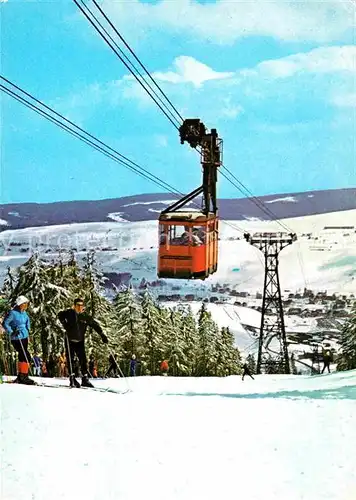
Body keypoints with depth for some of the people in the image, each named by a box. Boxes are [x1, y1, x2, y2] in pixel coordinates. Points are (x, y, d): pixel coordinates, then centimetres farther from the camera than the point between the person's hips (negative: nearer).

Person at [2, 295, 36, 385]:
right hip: (17, 339, -8)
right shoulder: (13, 313, -14)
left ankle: (20, 377, 21)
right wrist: (11, 332, -20)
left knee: (23, 357, 12)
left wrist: (27, 329, 17)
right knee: (26, 357, -13)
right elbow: (5, 323, -11)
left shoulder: (24, 313, 9)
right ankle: (23, 377, -7)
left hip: (24, 337, 8)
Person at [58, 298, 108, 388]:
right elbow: (60, 315, 8)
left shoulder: (86, 316, -7)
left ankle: (85, 379, 9)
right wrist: (64, 323, -9)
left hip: (80, 341, 2)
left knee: (83, 359, 2)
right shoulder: (69, 313, -10)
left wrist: (102, 335, -7)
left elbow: (95, 325, -3)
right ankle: (72, 379, -5)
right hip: (70, 340, -2)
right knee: (70, 359, -7)